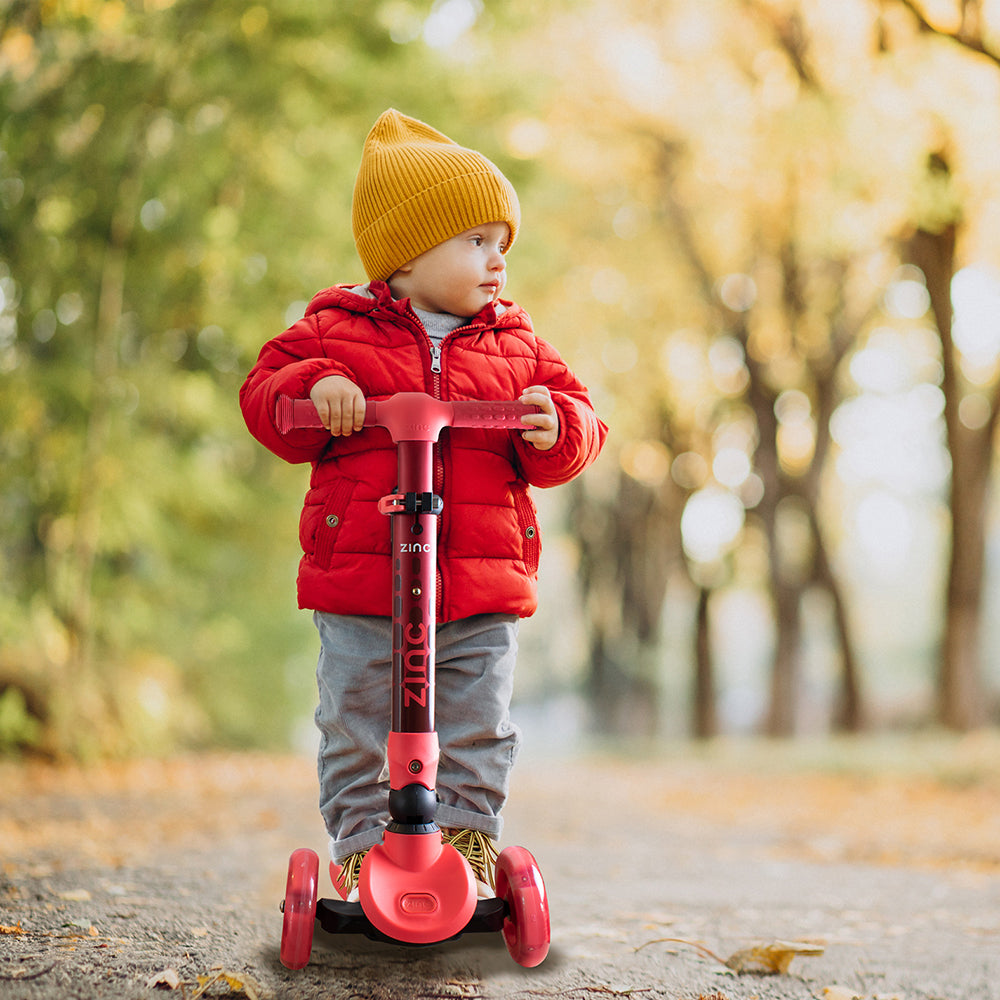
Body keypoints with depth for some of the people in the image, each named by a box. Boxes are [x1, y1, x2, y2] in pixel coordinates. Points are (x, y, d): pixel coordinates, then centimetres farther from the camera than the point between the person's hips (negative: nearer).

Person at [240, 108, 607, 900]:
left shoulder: (516, 345, 10)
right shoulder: (335, 330, 4)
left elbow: (580, 423, 9)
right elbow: (264, 398, 3)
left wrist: (556, 429, -14)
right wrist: (312, 386, -17)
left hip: (482, 593, 2)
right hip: (359, 577, -2)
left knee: (477, 728, 5)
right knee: (355, 726, 4)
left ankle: (468, 834, 20)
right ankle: (361, 843, 18)